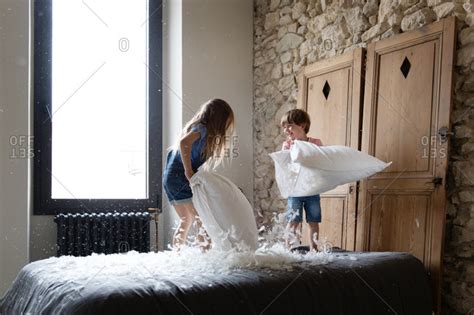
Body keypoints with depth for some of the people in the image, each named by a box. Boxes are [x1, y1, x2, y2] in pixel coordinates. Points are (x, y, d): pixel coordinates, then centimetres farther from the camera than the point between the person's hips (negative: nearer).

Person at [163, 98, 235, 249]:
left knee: (186, 220, 18)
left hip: (170, 177, 9)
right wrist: (188, 171, -27)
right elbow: (184, 143, -31)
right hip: (180, 178, -9)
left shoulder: (198, 127, 17)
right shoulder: (201, 128, -11)